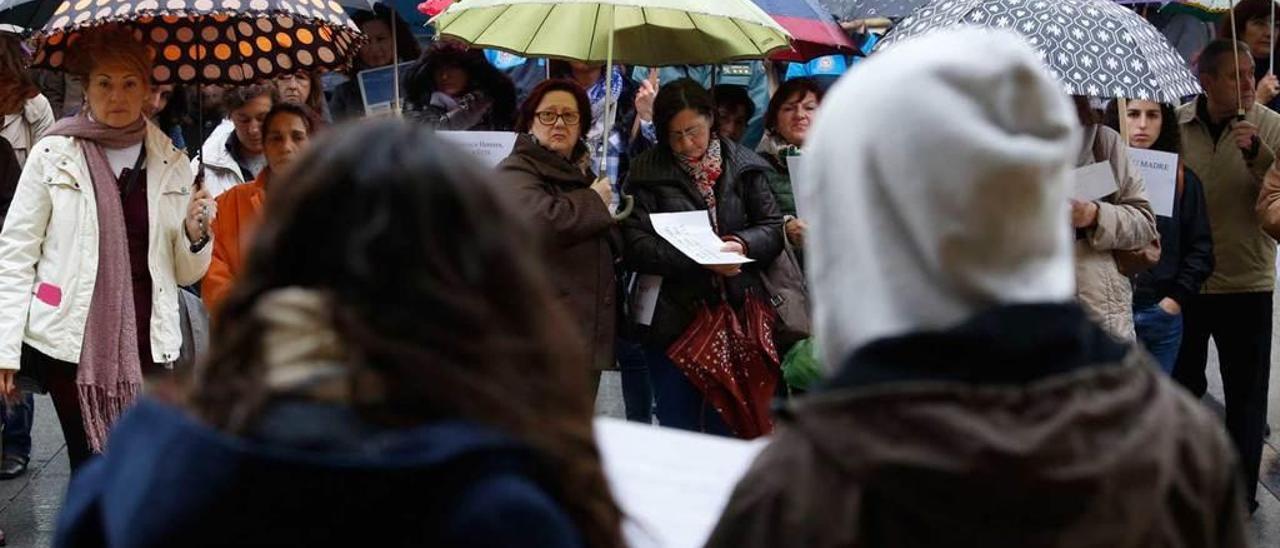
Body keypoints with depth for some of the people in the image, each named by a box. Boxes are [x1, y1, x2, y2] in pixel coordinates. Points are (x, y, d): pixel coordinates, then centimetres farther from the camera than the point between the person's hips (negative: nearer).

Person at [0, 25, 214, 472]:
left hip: (147, 343, 2)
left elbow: (185, 273, 14)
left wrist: (195, 235, -8)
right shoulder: (53, 155, 2)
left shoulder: (172, 164, 9)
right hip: (71, 342, -2)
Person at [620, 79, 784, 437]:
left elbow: (773, 228, 7)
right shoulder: (647, 172, 0)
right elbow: (637, 246, -9)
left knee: (726, 428, 7)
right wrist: (700, 258, -20)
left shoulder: (743, 166, 7)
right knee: (678, 431, 5)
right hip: (673, 319, -1)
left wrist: (742, 244, -15)